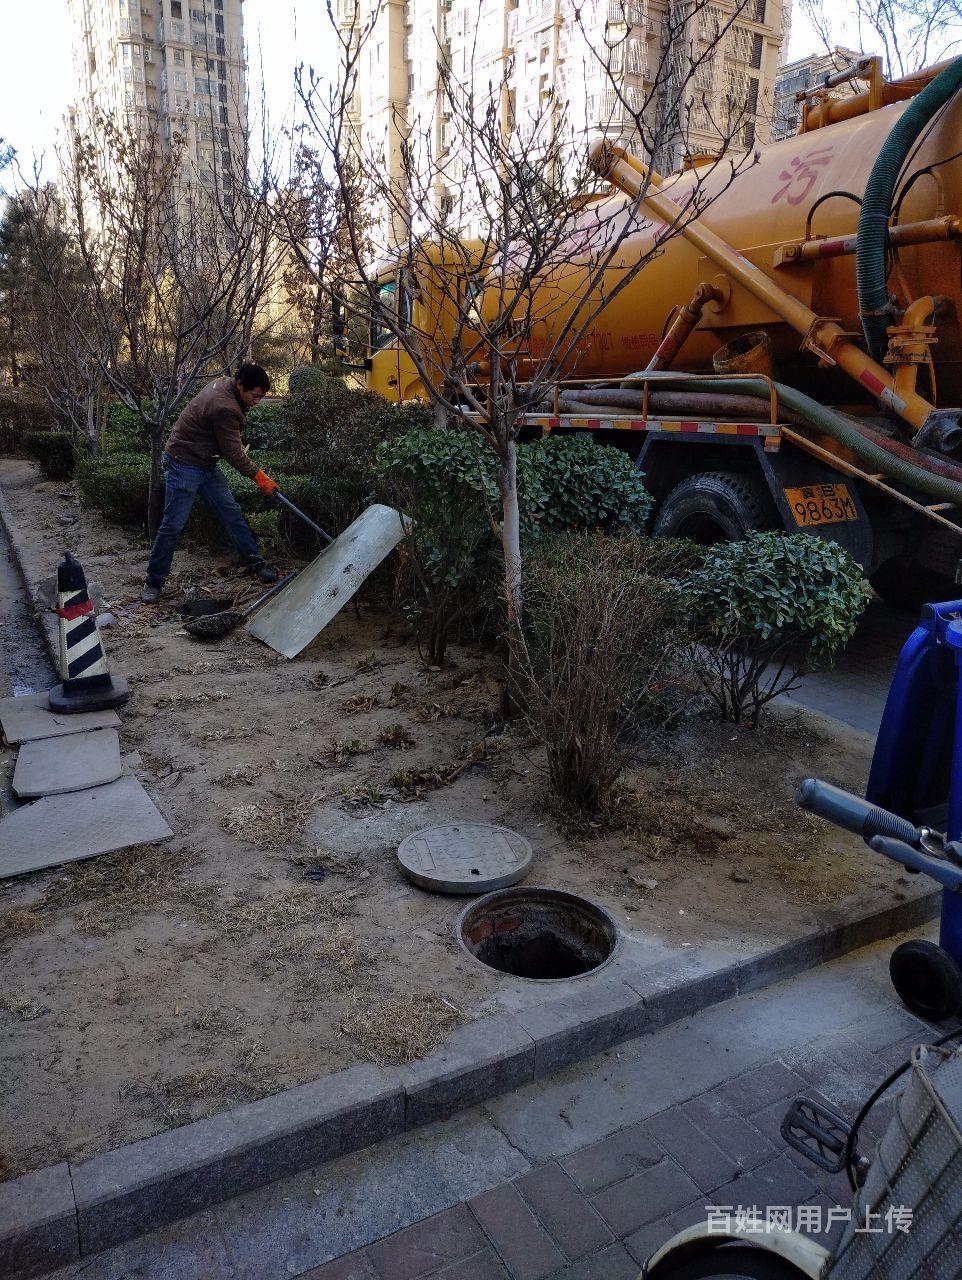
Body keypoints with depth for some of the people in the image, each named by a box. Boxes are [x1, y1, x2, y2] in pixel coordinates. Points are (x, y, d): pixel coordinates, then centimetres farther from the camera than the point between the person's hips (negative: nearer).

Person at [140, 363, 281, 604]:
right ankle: (154, 581, 6)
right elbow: (233, 454, -21)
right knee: (173, 525, -4)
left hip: (206, 464, 10)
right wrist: (258, 475, -12)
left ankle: (255, 561, 20)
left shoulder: (221, 384, 2)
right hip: (184, 466, -10)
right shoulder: (225, 409, -28)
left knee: (232, 513, 10)